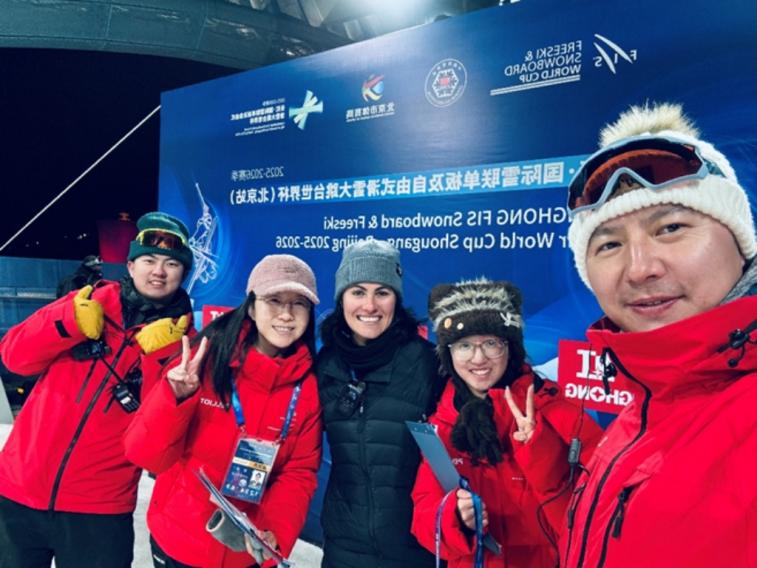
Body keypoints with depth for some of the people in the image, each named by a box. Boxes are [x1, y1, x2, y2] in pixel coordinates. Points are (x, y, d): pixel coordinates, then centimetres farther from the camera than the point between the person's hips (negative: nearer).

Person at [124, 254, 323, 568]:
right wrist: (176, 398, -30)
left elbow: (299, 474, -6)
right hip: (178, 542, 0)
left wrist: (275, 533, -22)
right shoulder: (205, 360, -14)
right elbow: (145, 454, -14)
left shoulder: (308, 384, -9)